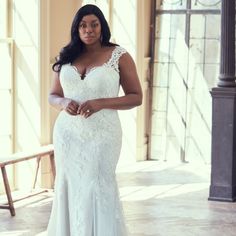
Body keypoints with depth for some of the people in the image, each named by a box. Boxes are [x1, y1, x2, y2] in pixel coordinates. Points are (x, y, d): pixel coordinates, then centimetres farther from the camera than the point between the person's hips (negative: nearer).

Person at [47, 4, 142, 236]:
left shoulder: (119, 56, -2)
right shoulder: (66, 57, 8)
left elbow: (136, 97, -3)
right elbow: (52, 96, 15)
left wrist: (101, 103, -17)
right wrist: (64, 103, -9)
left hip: (102, 134, -3)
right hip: (68, 134, 3)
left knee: (98, 190, -4)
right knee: (69, 189, 5)